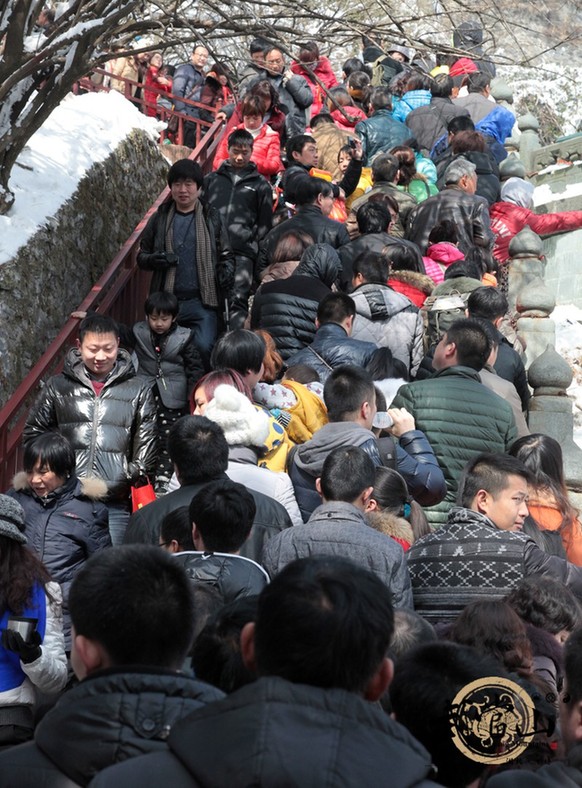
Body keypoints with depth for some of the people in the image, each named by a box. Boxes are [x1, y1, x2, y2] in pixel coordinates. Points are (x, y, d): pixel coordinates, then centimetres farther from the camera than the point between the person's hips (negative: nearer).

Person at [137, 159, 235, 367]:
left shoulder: (211, 218, 8)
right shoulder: (159, 219, 9)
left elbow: (226, 254, 16)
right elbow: (141, 257, 16)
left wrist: (227, 270, -7)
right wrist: (154, 260, -7)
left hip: (201, 302, -2)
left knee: (204, 347, -17)